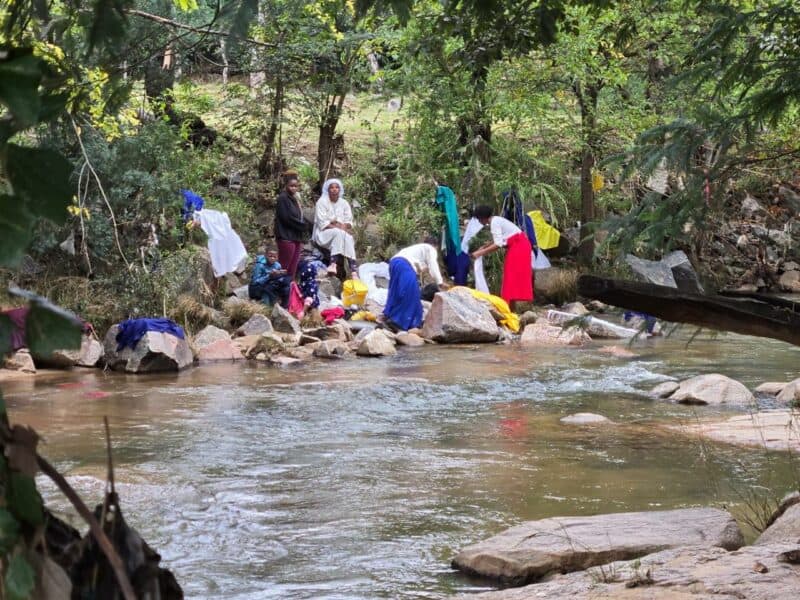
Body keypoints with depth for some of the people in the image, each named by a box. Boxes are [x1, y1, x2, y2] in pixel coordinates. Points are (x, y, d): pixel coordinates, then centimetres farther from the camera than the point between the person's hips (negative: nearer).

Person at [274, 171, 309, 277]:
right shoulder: (283, 198, -9)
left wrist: (304, 225, 1)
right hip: (287, 238, -9)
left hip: (296, 238, 9)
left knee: (292, 270, 9)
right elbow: (287, 218, -16)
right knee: (283, 269, -8)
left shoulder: (295, 199, 17)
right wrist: (304, 225, -9)